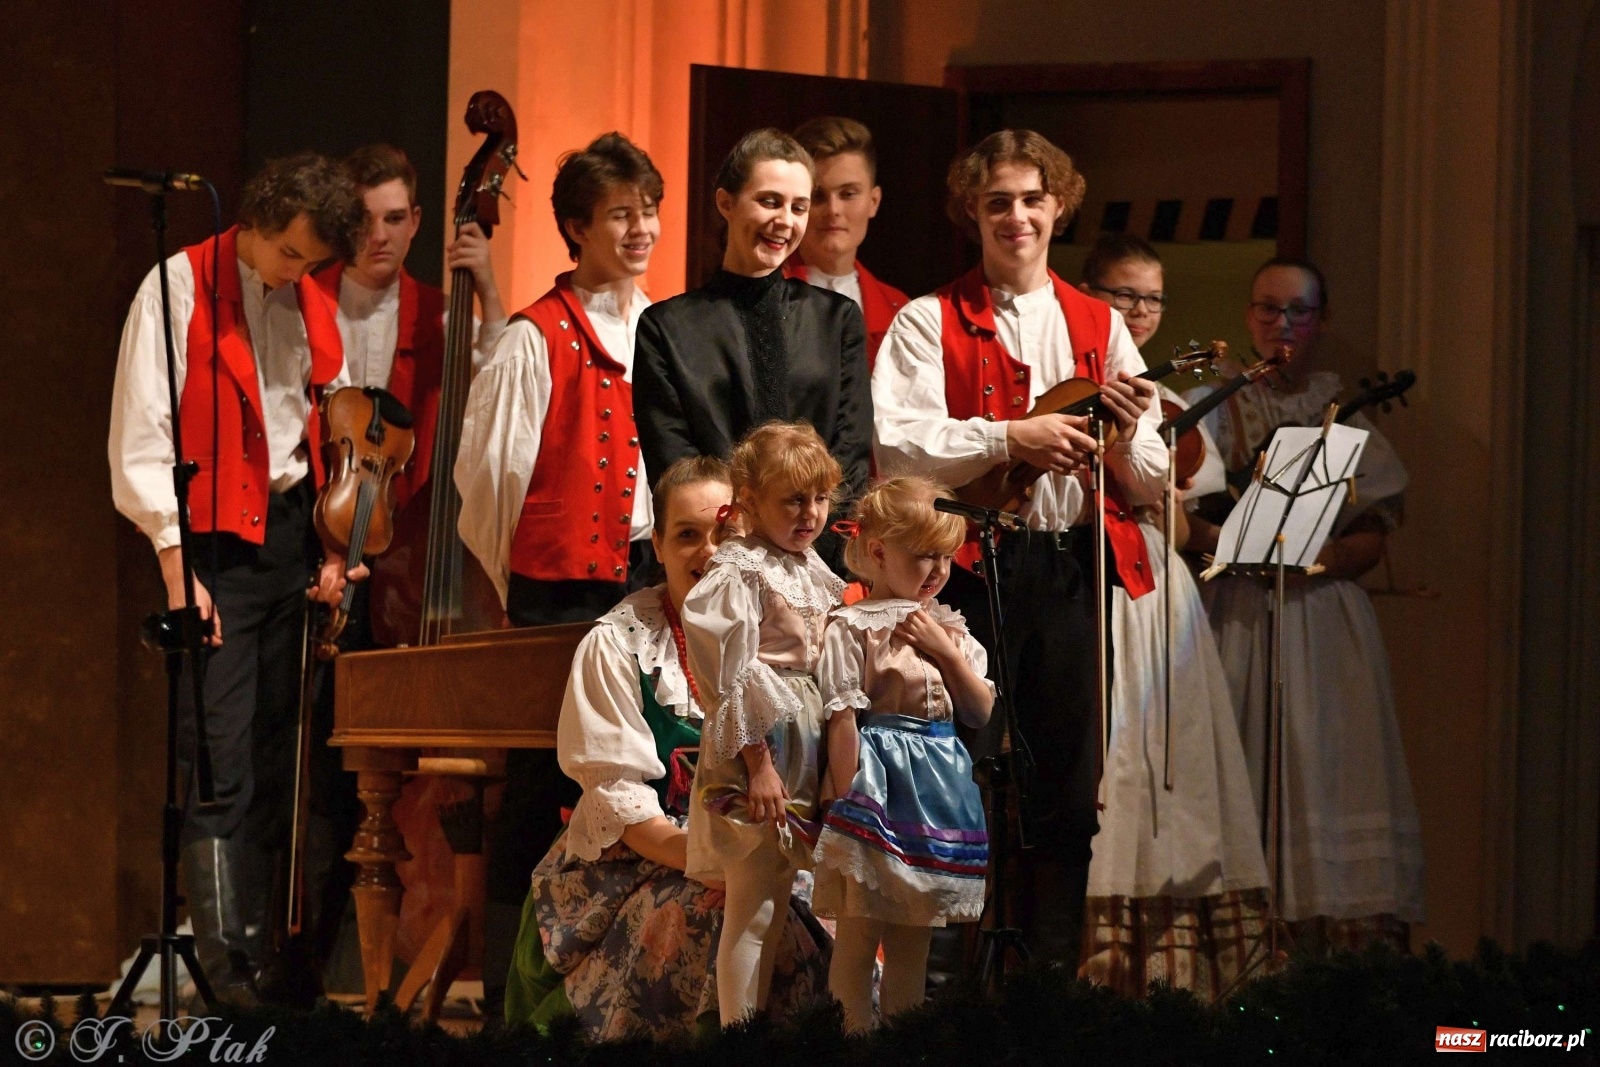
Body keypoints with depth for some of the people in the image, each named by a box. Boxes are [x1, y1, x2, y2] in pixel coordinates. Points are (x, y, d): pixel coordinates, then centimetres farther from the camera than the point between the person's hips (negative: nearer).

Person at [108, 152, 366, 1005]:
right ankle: (226, 959, -12)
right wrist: (175, 563, -13)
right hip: (217, 544, -6)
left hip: (294, 538, 6)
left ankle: (263, 946, 12)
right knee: (218, 764, -11)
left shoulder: (312, 303, 11)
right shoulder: (181, 288, -6)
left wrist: (335, 545, 7)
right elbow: (141, 439, -9)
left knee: (275, 756, 7)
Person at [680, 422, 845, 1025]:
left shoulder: (816, 575, 14)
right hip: (759, 755, -8)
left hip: (811, 759, 8)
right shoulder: (741, 574, -11)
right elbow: (732, 677, -16)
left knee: (779, 907, 11)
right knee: (753, 913, -6)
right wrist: (759, 765, -19)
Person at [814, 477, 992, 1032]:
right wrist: (846, 802, -15)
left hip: (940, 778, 7)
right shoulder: (853, 627, -8)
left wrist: (946, 653, -3)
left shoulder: (949, 628, 12)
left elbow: (982, 712, 9)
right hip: (879, 777, -7)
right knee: (859, 932, -4)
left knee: (914, 934, 11)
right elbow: (843, 718, -12)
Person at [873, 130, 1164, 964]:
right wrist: (1011, 437, -20)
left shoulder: (1100, 327, 15)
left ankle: (1050, 975, 11)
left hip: (1075, 572, 4)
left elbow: (1150, 484, 12)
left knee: (1068, 786, 5)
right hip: (973, 569, -4)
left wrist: (1123, 438, -9)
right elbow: (898, 448, -11)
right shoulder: (930, 323, 4)